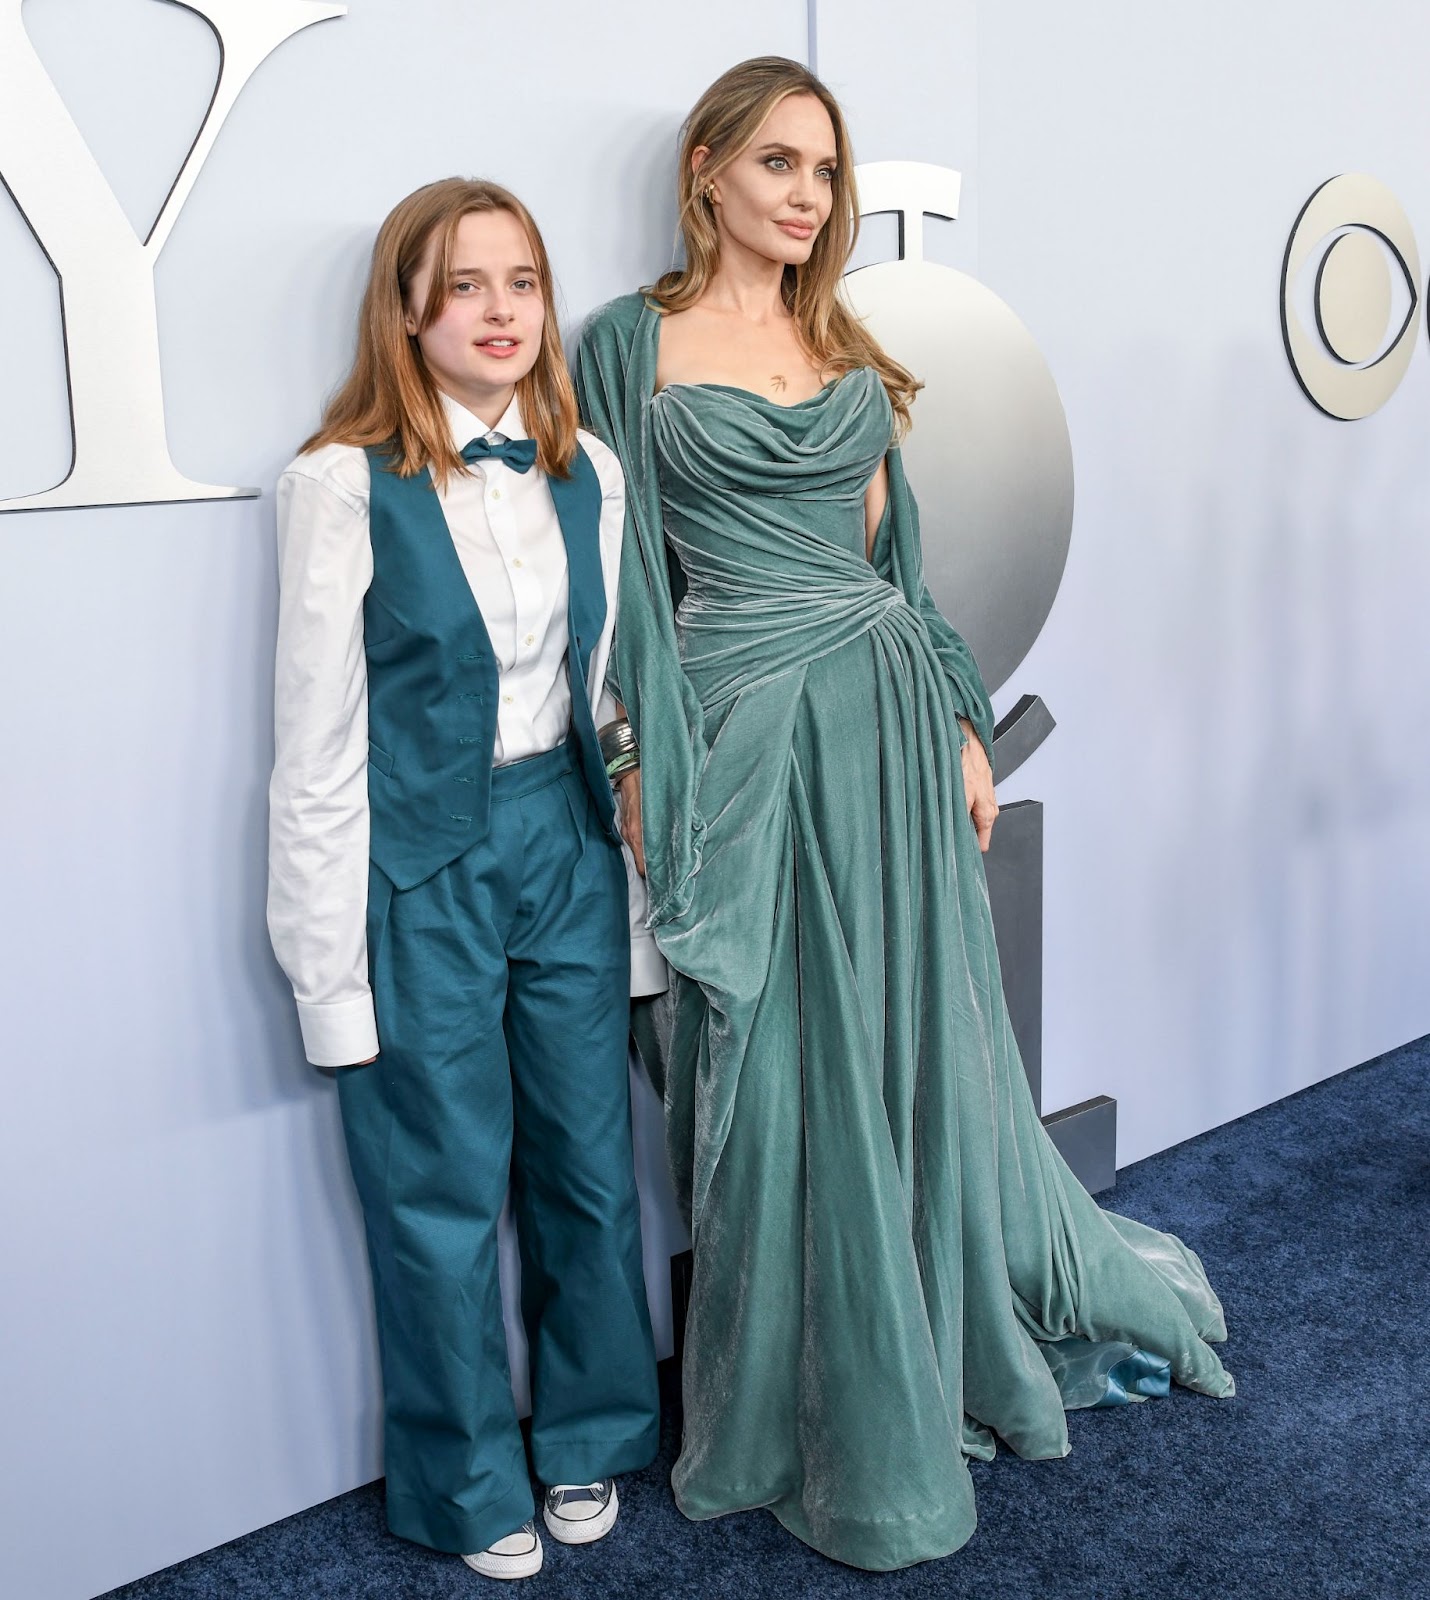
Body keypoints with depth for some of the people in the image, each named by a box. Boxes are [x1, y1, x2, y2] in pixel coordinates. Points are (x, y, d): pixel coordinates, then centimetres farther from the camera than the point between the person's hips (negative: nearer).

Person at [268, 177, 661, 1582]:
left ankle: (588, 1438, 39)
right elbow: (319, 748, -10)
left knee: (589, 1160, 14)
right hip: (420, 860, -4)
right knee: (444, 1190, 8)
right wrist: (330, 966, -10)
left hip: (565, 837, 5)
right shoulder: (346, 484, -12)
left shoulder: (587, 471, 4)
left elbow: (610, 690, 10)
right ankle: (469, 1483, 32)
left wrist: (634, 890, 10)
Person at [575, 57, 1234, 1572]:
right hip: (749, 735, -4)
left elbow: (888, 546, 16)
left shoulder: (847, 348, 15)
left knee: (914, 1044, 12)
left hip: (891, 714, 5)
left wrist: (962, 726, 12)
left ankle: (957, 1349, 34)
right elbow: (625, 574, -4)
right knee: (785, 1074, 3)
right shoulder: (630, 345, 0)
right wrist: (653, 774, -10)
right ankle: (822, 1425, 22)